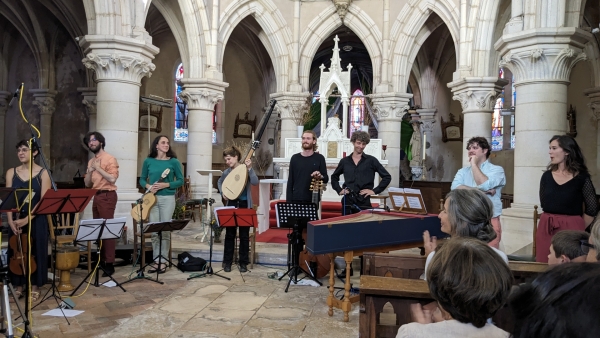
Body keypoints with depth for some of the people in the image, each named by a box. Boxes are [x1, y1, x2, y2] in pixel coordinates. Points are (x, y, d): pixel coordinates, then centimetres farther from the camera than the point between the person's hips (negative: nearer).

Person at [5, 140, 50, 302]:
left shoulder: (43, 173, -4)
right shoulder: (11, 172, 5)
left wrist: (26, 219, -18)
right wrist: (11, 221, -12)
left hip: (36, 220, -3)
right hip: (16, 219, 3)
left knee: (35, 252, 3)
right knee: (16, 252, 7)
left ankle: (34, 286, 16)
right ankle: (18, 285, 22)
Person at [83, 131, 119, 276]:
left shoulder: (110, 159, -6)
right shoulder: (91, 161, 17)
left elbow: (112, 178, -19)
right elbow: (87, 184, 15)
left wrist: (98, 168, -12)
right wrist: (90, 170, -1)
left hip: (107, 196, -8)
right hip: (96, 196, 8)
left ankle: (109, 264, -6)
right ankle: (101, 260, 19)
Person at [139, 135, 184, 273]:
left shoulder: (174, 161, -1)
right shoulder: (148, 161, 5)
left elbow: (180, 181, 0)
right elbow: (142, 179, 11)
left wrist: (166, 185, -14)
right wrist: (148, 186, -10)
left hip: (168, 198, -2)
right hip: (152, 198, 2)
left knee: (165, 231, -1)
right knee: (154, 231, 4)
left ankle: (163, 261, 9)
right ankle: (156, 261, 13)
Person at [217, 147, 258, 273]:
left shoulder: (245, 169, -6)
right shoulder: (226, 172, 3)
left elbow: (255, 182, -21)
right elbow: (220, 182, 23)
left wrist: (249, 168, -28)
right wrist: (222, 192, 6)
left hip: (244, 204, -2)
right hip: (231, 204, 3)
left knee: (244, 235, 5)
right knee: (230, 234, 8)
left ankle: (243, 262, 15)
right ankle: (227, 262, 18)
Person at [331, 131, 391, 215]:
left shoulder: (371, 160, 2)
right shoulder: (344, 161, 10)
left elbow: (387, 177, 1)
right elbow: (334, 177, 24)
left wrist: (375, 191, -4)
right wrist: (339, 190, 11)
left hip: (364, 202, -2)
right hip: (347, 202, 3)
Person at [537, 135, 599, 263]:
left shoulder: (581, 177, -4)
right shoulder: (547, 176, 6)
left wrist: (578, 229, 8)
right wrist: (552, 220, 13)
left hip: (571, 228, -3)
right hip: (546, 228, 3)